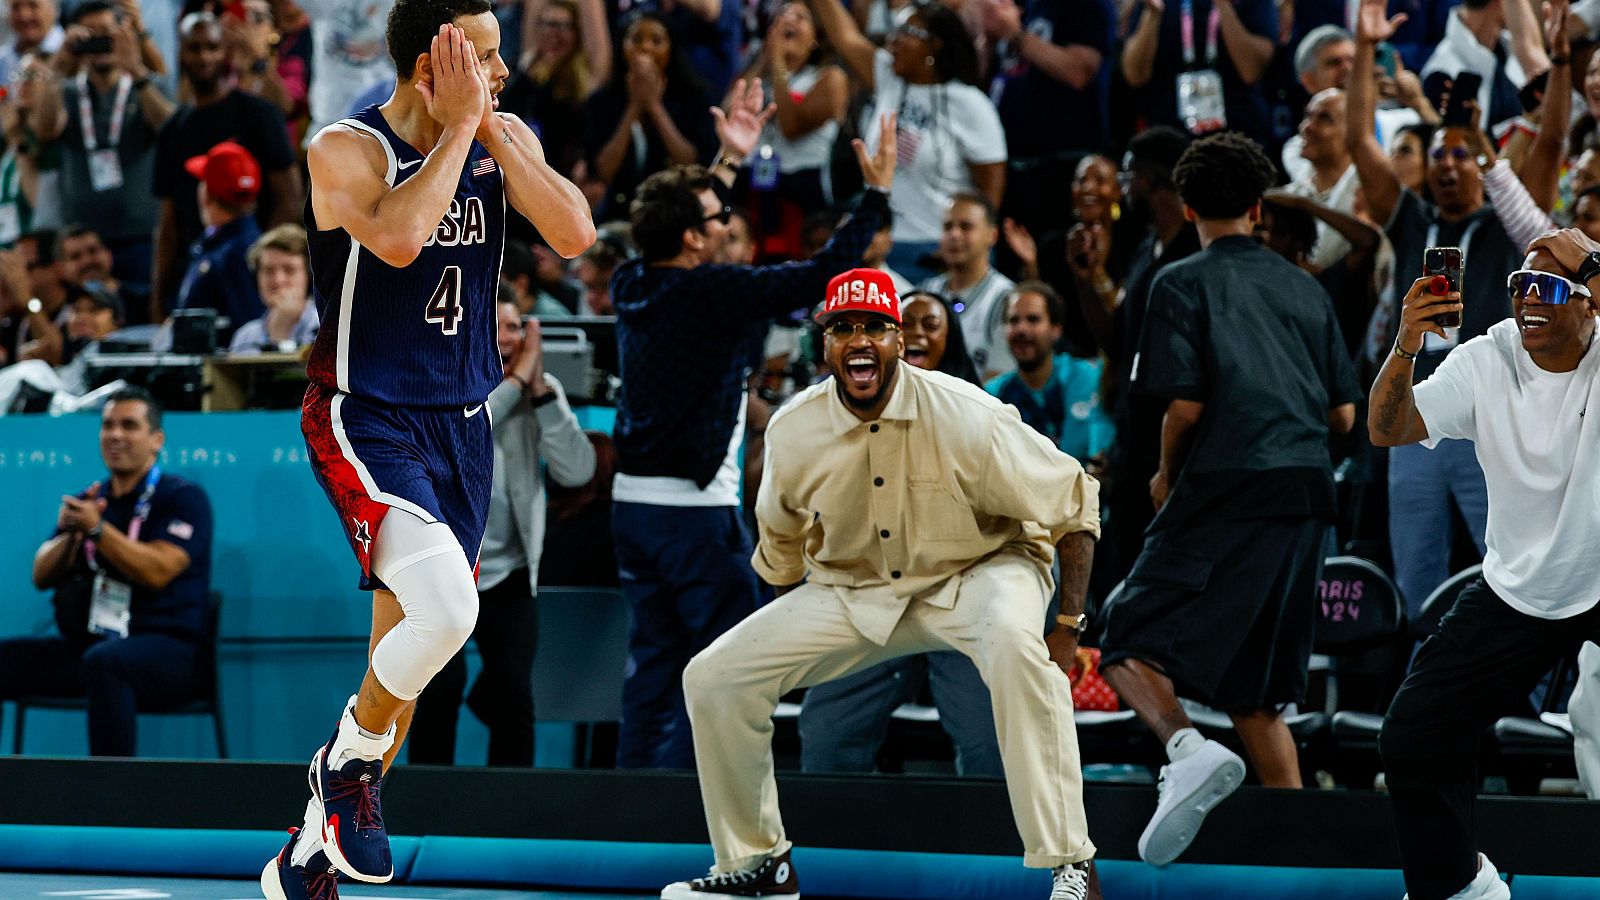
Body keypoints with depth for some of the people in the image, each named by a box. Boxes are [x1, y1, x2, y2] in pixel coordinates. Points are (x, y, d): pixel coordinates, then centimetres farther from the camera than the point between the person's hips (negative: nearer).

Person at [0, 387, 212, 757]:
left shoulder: (183, 497, 0)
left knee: (103, 662, -39)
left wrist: (97, 528, -20)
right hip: (82, 644, 7)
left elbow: (157, 572, -15)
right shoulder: (87, 501, 18)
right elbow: (42, 576, 11)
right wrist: (70, 533, -7)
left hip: (167, 647, -6)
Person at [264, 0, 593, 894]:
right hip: (366, 419, -6)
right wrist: (460, 123, -23)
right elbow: (398, 238, -31)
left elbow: (575, 235, -11)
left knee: (406, 656, 10)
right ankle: (351, 758, 0)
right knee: (447, 610, -28)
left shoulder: (506, 139, 3)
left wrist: (496, 133, -13)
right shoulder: (346, 149, -13)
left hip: (462, 420, 7)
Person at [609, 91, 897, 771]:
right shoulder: (709, 291, -16)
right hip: (695, 510, -8)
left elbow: (678, 226, 27)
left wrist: (729, 161, 31)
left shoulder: (634, 285, 5)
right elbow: (820, 277, -17)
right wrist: (876, 194, -9)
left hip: (634, 503, 8)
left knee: (653, 664, 11)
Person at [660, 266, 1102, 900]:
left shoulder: (965, 416, -23)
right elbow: (783, 545, 11)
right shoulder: (792, 431, -10)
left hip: (977, 573, -4)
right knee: (713, 678, -8)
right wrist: (786, 649, 15)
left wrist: (1067, 628, -17)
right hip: (850, 593, 4)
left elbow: (1072, 506, -13)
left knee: (1013, 640, -40)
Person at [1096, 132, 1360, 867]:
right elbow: (1344, 414, 12)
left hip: (1224, 491, -5)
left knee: (1129, 647, -3)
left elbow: (1185, 403, -10)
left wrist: (1167, 475, 8)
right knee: (1253, 691, 13)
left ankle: (1188, 749, -33)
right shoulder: (1304, 288, 14)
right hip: (1306, 496, 5)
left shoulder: (1183, 284, -1)